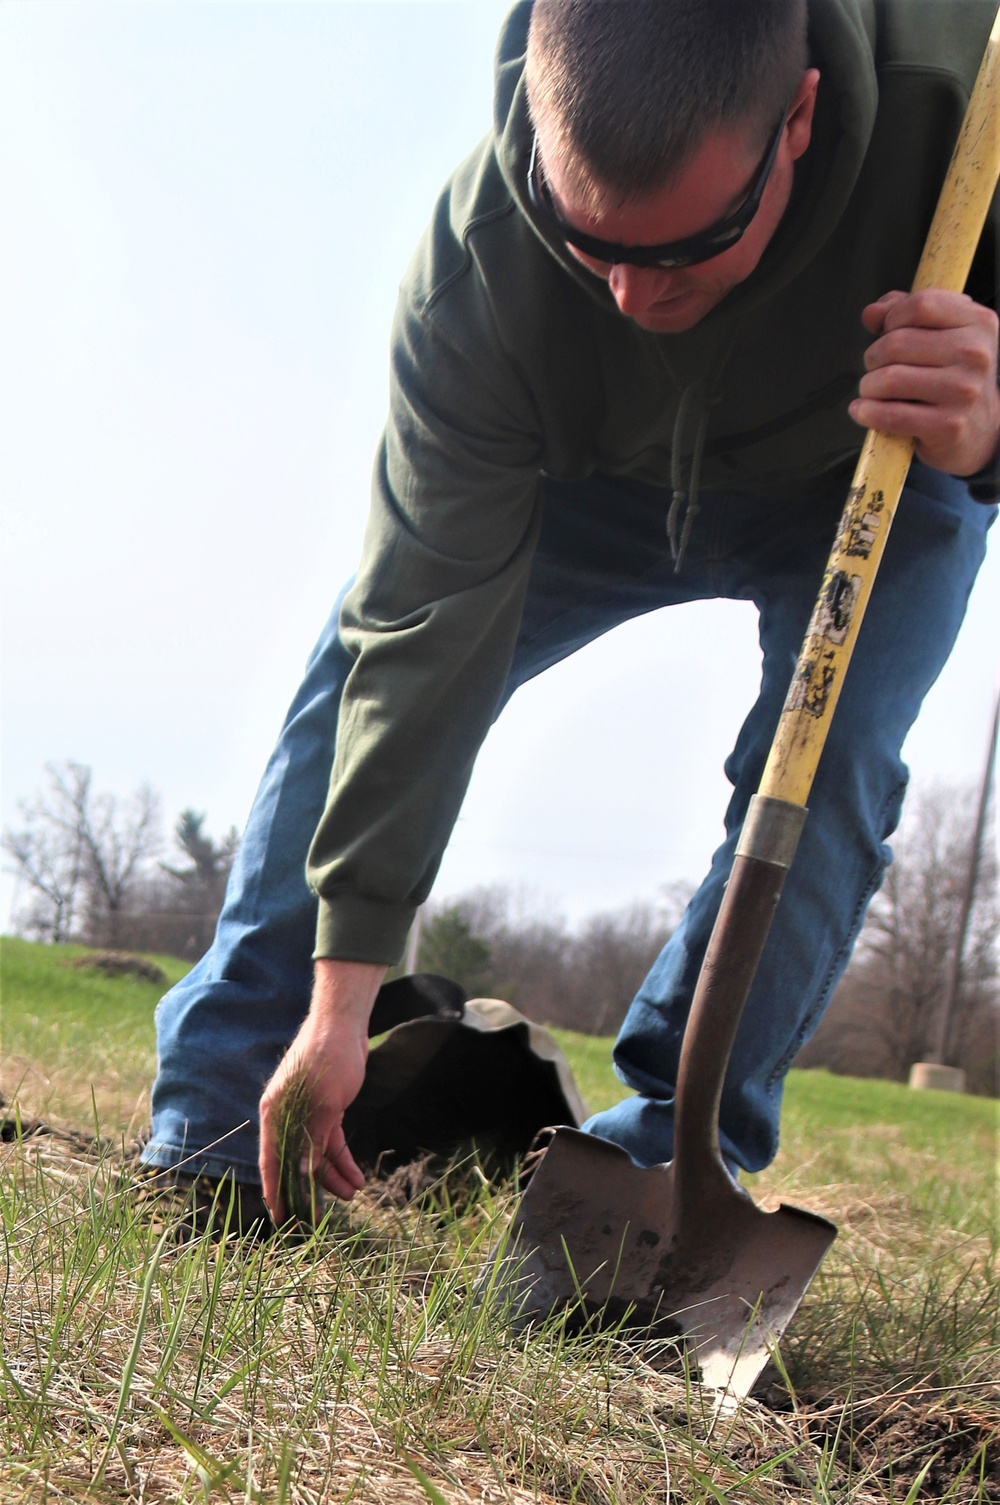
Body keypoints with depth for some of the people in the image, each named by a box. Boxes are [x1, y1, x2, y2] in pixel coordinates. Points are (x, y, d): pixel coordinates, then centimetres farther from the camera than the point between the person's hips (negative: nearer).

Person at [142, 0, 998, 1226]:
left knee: (825, 767, -24)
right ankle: (206, 1144, -7)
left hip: (884, 479, 0)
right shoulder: (478, 259, -36)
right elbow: (428, 632, -33)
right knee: (367, 669, -12)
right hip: (612, 476, 1)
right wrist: (338, 999, -32)